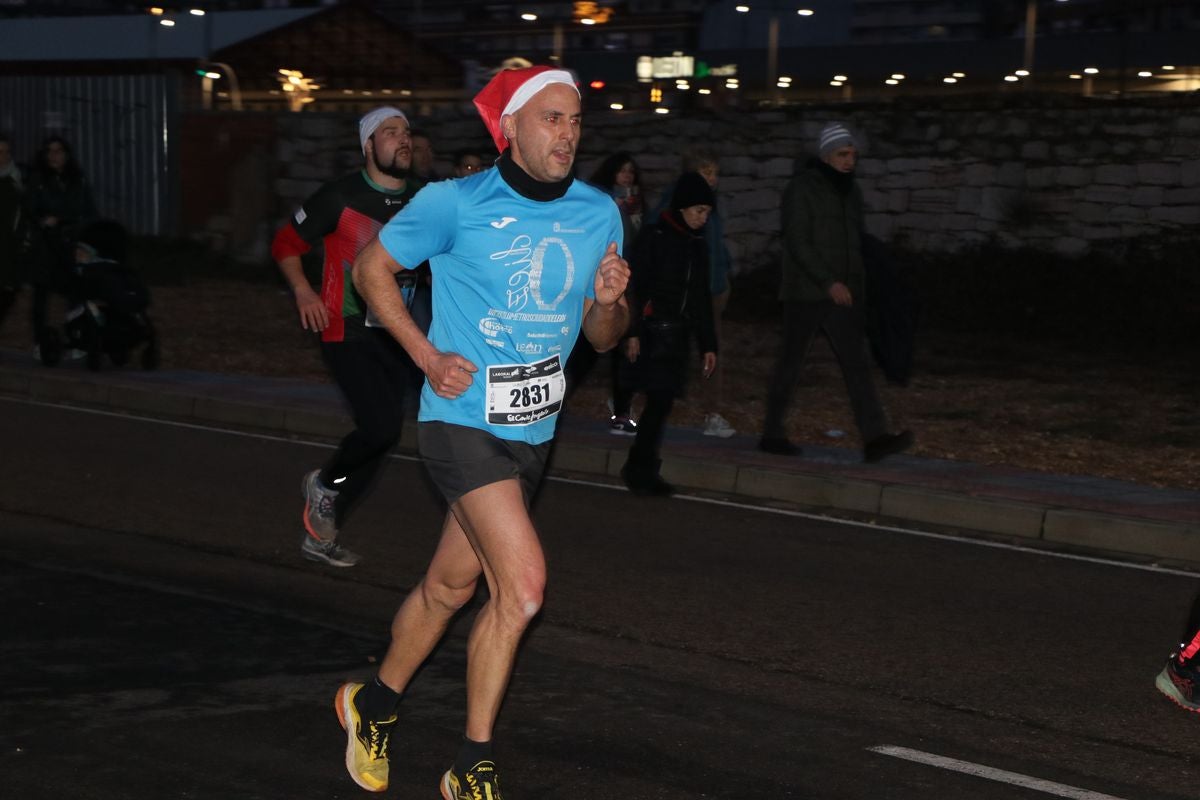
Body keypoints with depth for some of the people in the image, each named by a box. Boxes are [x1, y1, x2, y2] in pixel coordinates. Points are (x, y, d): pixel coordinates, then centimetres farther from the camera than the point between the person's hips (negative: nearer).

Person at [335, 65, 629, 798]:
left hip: (533, 431, 6)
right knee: (523, 581, -19)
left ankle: (376, 704, 39)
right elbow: (372, 268, 2)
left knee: (451, 586, 16)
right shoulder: (455, 203, -11)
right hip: (463, 419, -6)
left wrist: (610, 303, -13)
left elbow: (603, 337, 10)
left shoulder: (598, 214, 3)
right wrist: (427, 356, -7)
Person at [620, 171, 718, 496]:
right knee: (661, 397, -12)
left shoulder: (698, 245, 14)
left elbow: (701, 298, 19)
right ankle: (639, 468, -4)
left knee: (664, 399, 2)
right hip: (654, 331, -6)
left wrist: (708, 345, 16)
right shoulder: (655, 237, -5)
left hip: (680, 333, 6)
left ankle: (643, 469, 8)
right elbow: (635, 285, -8)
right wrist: (633, 332, -14)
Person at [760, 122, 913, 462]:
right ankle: (772, 433, 16)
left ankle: (875, 438, -15)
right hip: (805, 294, -6)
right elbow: (797, 242, -16)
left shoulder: (851, 192, 14)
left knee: (857, 364, -6)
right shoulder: (802, 189, -8)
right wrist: (829, 282, -23)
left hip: (844, 295, 6)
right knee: (790, 364, 3)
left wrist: (856, 287, 19)